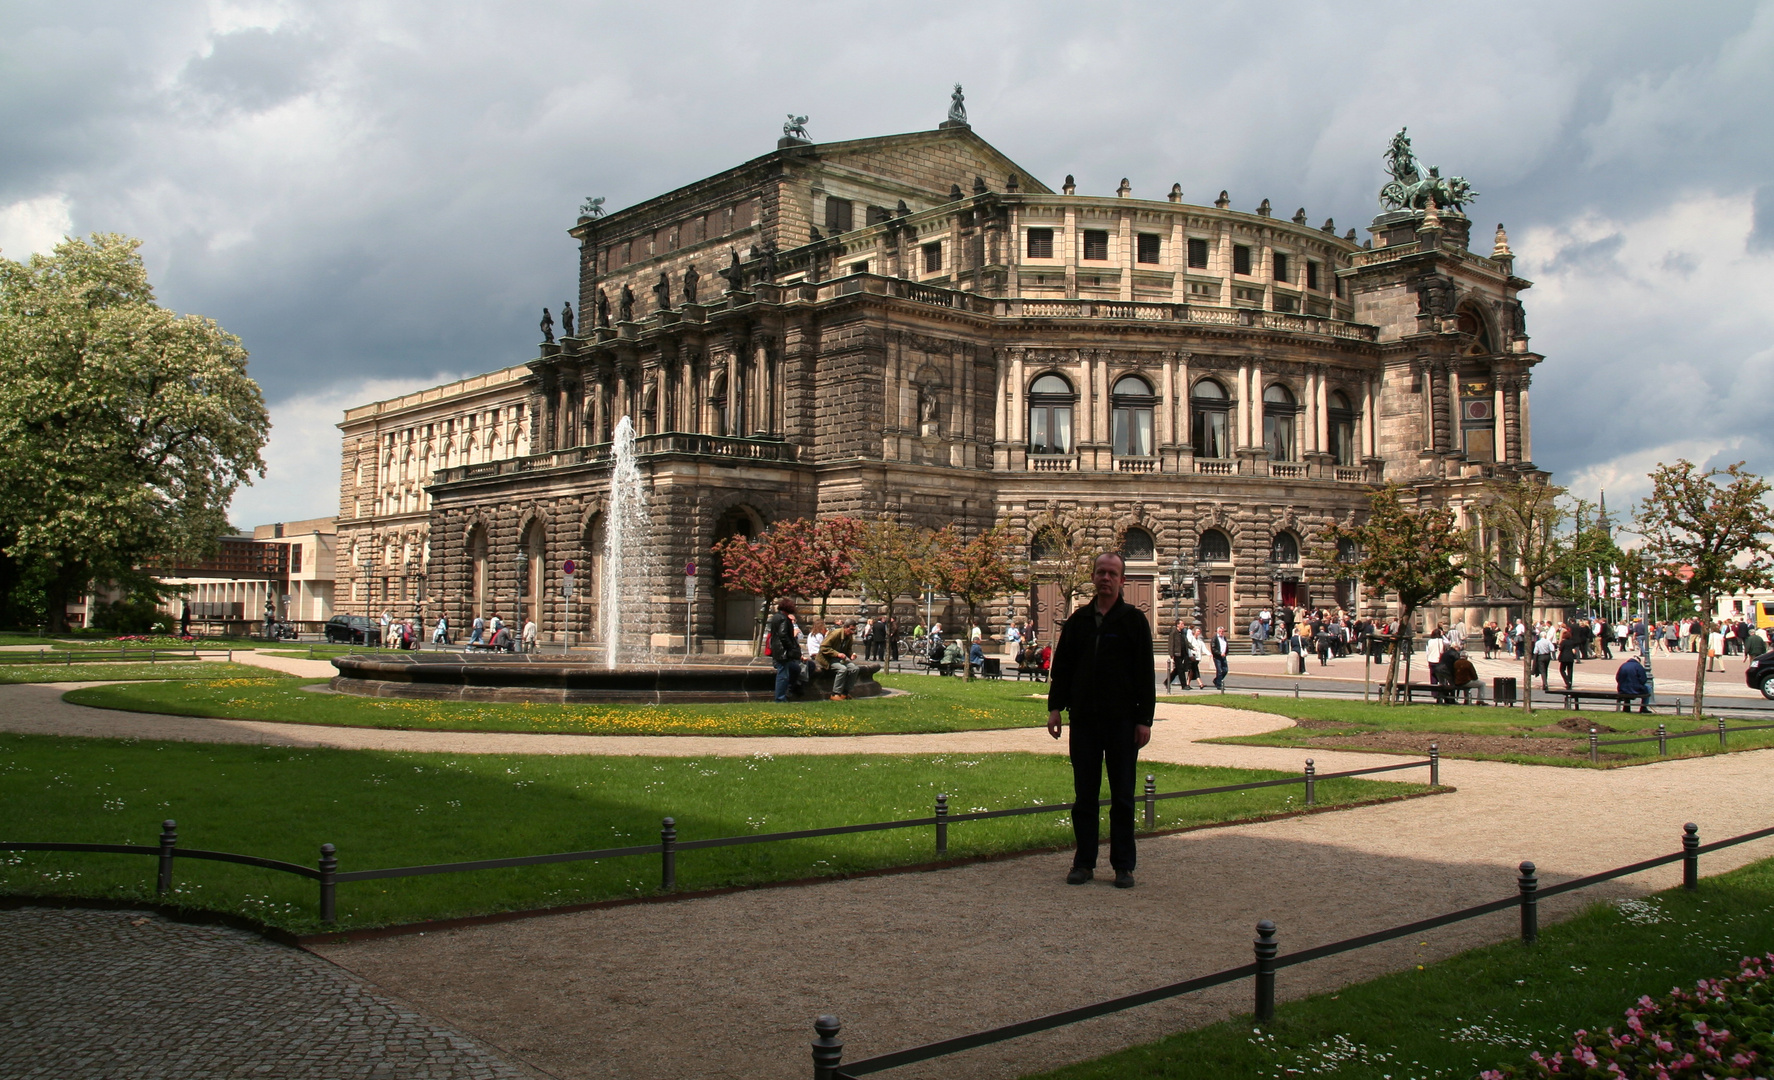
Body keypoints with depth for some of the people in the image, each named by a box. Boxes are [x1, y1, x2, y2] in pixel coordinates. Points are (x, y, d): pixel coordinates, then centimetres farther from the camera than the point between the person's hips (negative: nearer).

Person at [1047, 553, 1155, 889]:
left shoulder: (1134, 620, 0)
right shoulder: (1078, 620, 10)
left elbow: (1145, 673, -2)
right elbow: (1062, 667, 13)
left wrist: (1144, 719, -7)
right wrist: (1055, 707, 3)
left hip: (1122, 722, -3)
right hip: (1083, 720, 3)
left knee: (1122, 796, 4)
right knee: (1084, 795, 7)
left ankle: (1123, 865, 12)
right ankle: (1084, 862, 15)